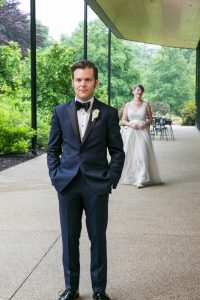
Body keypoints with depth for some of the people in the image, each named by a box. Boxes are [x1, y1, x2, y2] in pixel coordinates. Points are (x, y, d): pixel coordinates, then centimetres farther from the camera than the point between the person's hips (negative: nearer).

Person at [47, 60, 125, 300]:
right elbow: (53, 150, 10)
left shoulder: (108, 113, 2)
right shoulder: (60, 112, 6)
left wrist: (111, 180, -5)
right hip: (67, 184, 2)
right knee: (69, 238, 9)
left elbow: (117, 152, 3)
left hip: (97, 186, -1)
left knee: (98, 239, 7)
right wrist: (55, 177, 0)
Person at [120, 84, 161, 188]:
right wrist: (131, 124, -11)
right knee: (130, 155, 2)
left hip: (143, 132, -2)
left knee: (142, 154, -12)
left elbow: (150, 119, 9)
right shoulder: (128, 105, 9)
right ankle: (130, 177, 16)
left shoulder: (146, 104, 7)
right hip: (130, 132, 2)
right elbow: (123, 120, 8)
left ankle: (142, 180, -14)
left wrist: (145, 123, -11)